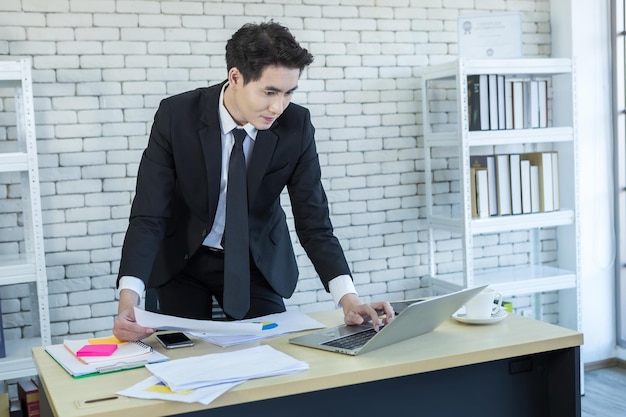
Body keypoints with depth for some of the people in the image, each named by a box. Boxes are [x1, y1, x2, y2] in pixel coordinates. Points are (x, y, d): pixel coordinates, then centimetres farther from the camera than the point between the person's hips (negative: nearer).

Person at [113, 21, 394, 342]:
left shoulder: (297, 125, -19)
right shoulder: (176, 116, -23)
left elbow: (313, 220, -17)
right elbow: (148, 215, -24)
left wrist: (348, 297, -31)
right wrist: (129, 298, -40)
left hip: (258, 261, 1)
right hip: (182, 259, -1)